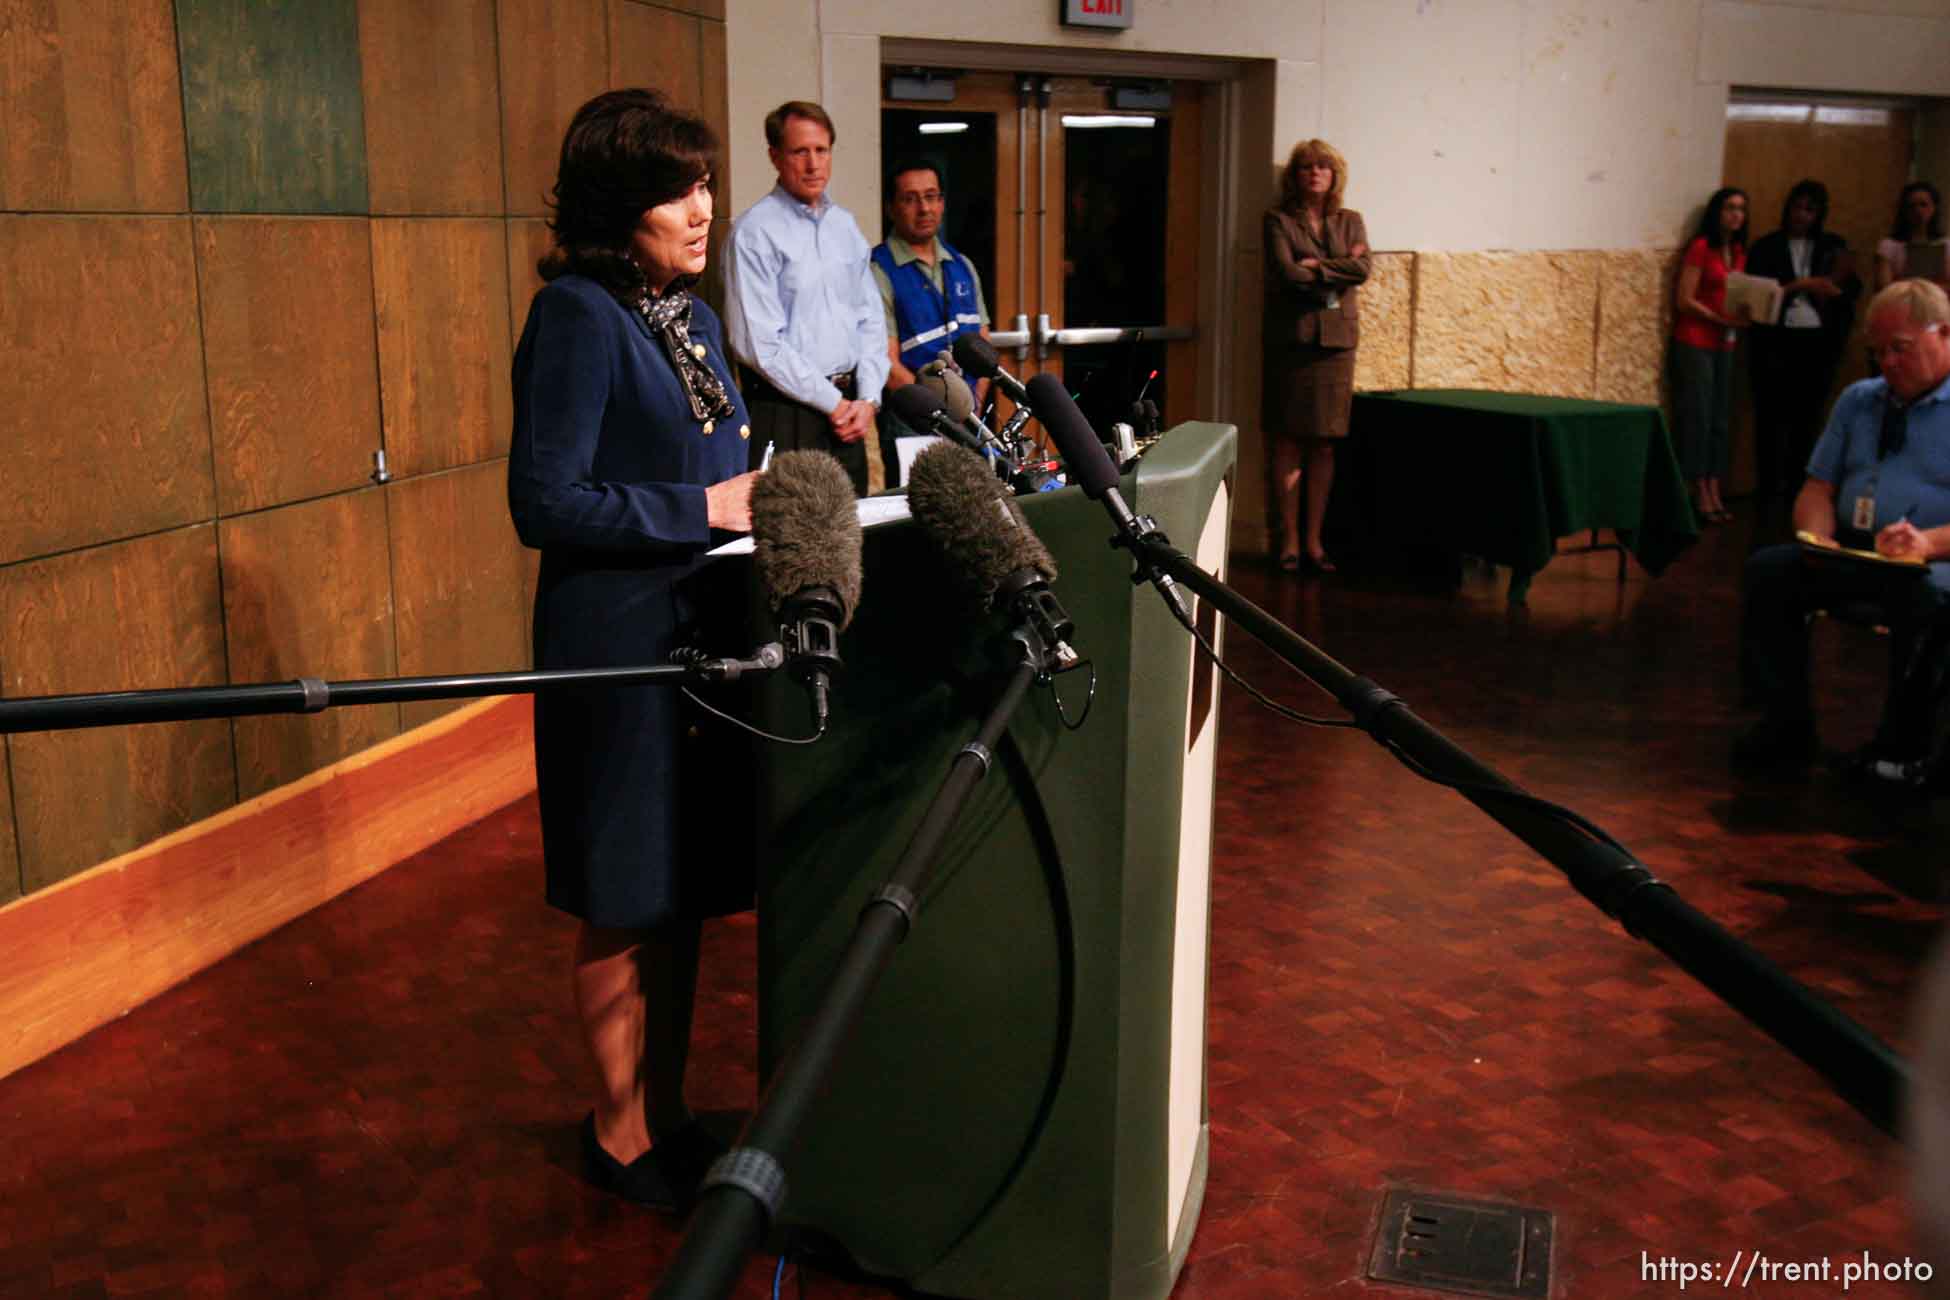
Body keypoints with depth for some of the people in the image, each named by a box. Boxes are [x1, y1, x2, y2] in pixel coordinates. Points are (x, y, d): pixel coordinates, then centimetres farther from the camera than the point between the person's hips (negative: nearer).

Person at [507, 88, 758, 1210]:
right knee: (626, 909, 6)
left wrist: (755, 497, 2)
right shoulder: (578, 316, -14)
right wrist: (701, 510, -18)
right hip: (619, 643, -8)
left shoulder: (690, 313, 12)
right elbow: (545, 503, -18)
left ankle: (668, 1115, 31)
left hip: (703, 631, 8)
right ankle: (624, 1136, 24)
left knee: (683, 897, 16)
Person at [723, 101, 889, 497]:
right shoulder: (755, 231, -9)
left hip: (848, 409, 7)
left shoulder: (845, 225, 13)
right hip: (786, 413, -6)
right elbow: (758, 343, -14)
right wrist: (833, 403, -10)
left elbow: (870, 320, 14)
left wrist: (868, 398, -1)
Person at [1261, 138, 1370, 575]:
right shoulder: (1278, 220, 5)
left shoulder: (1351, 222, 15)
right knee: (1288, 442, -2)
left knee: (1324, 445, 3)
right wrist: (1336, 271, -3)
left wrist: (1314, 266, -8)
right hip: (1289, 339, -3)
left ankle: (1314, 540, 9)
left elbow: (1362, 269, -2)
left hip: (1335, 340, 3)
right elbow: (1287, 273, -11)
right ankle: (1290, 539, 4)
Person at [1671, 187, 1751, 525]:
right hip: (1695, 343, -7)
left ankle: (1715, 493, 8)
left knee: (1719, 419, 6)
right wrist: (1721, 319, -17)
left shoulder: (1739, 251, 14)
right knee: (1697, 417, -6)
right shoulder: (1700, 247, -8)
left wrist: (1746, 315, 0)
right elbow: (1684, 300, -12)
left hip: (1724, 344, 7)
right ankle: (1700, 495, -2)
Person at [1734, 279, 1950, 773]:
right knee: (1767, 569, -18)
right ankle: (1786, 723, -13)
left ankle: (1901, 746, -21)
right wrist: (1817, 538, -6)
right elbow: (1818, 487, 17)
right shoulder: (1858, 400, 19)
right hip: (1851, 550, 6)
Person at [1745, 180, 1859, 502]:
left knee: (1808, 416, 6)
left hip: (1819, 342, 2)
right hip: (1776, 340, -2)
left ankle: (1796, 487, 12)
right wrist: (1801, 285, -11)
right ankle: (1768, 489, 4)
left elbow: (1852, 288, 10)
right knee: (1771, 415, -1)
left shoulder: (1834, 246, 11)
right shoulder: (1766, 246, 4)